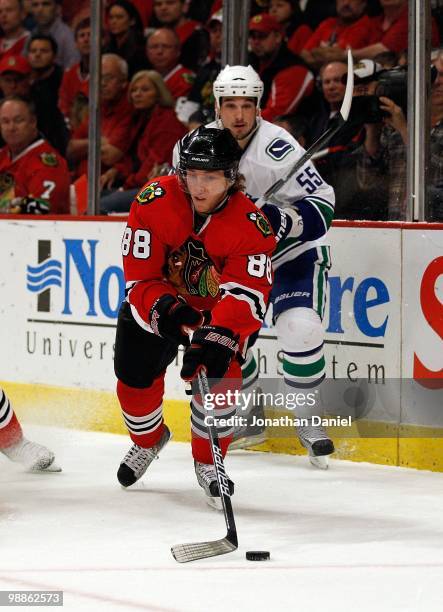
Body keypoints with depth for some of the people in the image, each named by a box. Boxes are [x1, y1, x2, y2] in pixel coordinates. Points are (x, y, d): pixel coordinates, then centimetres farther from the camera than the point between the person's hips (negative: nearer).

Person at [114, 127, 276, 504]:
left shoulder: (251, 225, -28)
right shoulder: (155, 201, -26)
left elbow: (247, 293, -35)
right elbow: (140, 274, -22)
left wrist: (220, 335, -52)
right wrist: (162, 307, -41)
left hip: (218, 308, -2)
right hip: (156, 302, 2)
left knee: (217, 374, -22)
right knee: (135, 378, -1)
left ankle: (208, 462, 1)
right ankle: (148, 440, 34)